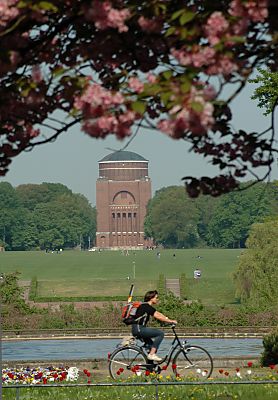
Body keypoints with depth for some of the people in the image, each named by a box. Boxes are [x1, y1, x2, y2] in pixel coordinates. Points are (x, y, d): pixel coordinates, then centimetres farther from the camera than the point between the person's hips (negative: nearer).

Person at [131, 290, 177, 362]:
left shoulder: (148, 306, 17)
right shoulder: (146, 306, -15)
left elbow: (158, 314, 17)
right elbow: (158, 317, -19)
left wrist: (169, 320, 8)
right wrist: (170, 321, -14)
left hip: (139, 329, 11)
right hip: (138, 329, -11)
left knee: (151, 345, 17)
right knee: (160, 333, -14)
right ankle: (152, 354, -14)